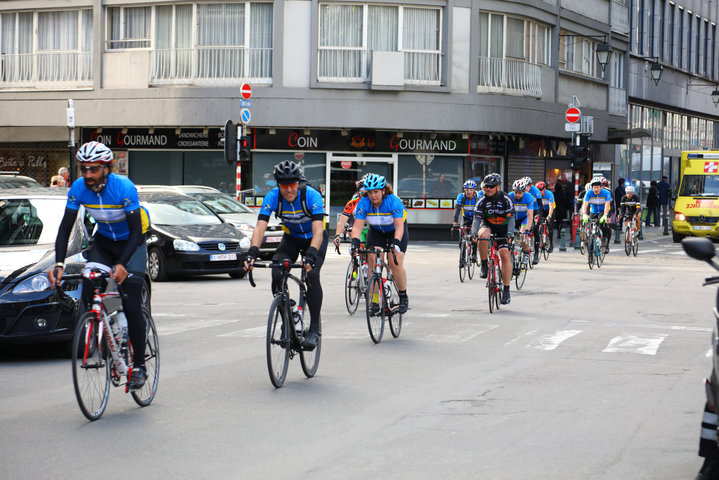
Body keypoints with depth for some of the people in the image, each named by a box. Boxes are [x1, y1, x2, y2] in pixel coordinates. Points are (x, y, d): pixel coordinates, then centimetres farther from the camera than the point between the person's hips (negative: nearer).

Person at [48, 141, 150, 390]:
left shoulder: (124, 187, -30)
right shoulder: (78, 188, -18)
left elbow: (136, 231, -30)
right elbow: (65, 227, -15)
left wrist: (121, 264, -44)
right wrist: (59, 264, -29)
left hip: (131, 241, -4)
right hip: (103, 241, 4)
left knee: (131, 306, -13)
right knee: (88, 288, -18)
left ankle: (139, 365, -4)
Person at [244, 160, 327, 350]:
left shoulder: (311, 195, -31)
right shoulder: (272, 197, -23)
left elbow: (318, 230, -40)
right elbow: (260, 227, -30)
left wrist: (311, 255, -56)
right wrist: (253, 252, -48)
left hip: (314, 238, -3)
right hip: (290, 239, 3)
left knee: (312, 274, -27)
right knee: (277, 274, -20)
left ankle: (315, 328, -16)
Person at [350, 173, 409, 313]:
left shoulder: (393, 201, -31)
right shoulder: (364, 203, -23)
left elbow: (399, 226, -37)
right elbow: (357, 226, -28)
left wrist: (395, 243, -53)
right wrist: (355, 243, -45)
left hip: (396, 232, -3)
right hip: (376, 232, 3)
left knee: (395, 263, -18)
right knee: (372, 262, -16)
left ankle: (403, 297, 2)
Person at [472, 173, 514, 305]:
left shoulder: (506, 199, -17)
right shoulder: (483, 200, -14)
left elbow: (511, 219, -26)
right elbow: (477, 218, -22)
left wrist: (510, 234, -43)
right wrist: (474, 233, -40)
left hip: (502, 230, 0)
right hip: (488, 226, 1)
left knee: (505, 255, -15)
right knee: (483, 234, -36)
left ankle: (506, 290, -7)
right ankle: (484, 265, -20)